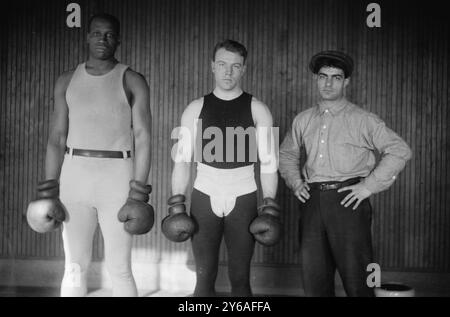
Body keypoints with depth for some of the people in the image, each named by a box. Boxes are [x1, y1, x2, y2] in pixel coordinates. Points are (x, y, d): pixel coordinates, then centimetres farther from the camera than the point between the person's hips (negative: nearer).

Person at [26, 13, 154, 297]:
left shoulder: (133, 82, 0)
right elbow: (57, 138, 9)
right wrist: (50, 189, 3)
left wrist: (139, 191, -12)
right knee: (75, 267, 6)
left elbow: (143, 137, -4)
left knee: (119, 268, 1)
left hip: (118, 177, -3)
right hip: (75, 175, 3)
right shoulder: (67, 82, 9)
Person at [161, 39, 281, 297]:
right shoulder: (196, 109, 4)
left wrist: (270, 207, -5)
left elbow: (268, 162, 1)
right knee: (205, 276, 4)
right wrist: (177, 205, -2)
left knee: (240, 277, 5)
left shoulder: (257, 109, 2)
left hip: (243, 198, 0)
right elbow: (182, 159, 4)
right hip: (205, 197, 1)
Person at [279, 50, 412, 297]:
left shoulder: (362, 120, -1)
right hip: (313, 201, 4)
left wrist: (369, 185, -9)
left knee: (356, 279, -2)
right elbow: (287, 154, 27)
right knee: (313, 279, 9)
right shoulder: (303, 120, 13)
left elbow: (399, 151, -4)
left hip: (348, 200, -4)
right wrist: (295, 182, 10)